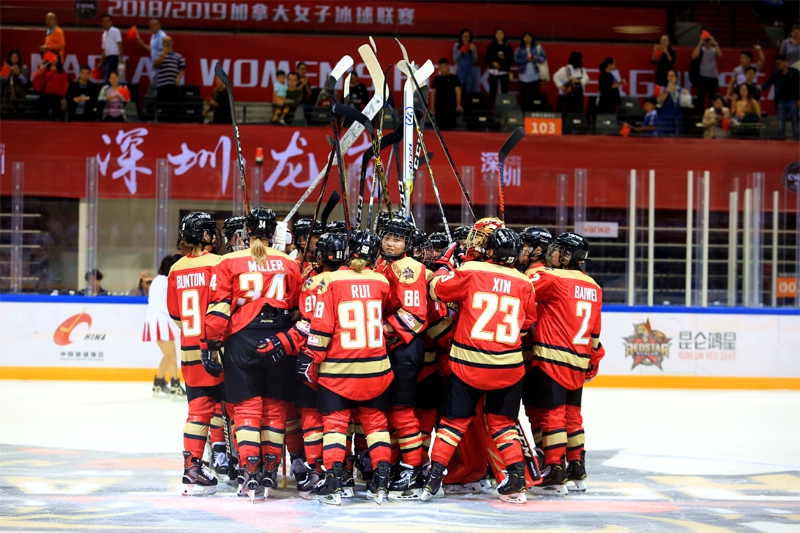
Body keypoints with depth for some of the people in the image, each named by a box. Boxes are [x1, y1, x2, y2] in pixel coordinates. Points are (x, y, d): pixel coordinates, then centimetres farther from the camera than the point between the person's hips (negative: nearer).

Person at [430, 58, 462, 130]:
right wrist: (432, 108, 7)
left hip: (451, 107, -3)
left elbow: (458, 91, -3)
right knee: (439, 127, 2)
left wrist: (458, 105, -16)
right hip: (439, 107, 3)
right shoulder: (436, 79, 13)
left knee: (450, 127, -7)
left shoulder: (454, 78, 4)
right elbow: (433, 93, 13)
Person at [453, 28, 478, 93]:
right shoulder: (456, 45, 4)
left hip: (470, 71, 1)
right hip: (460, 71, -1)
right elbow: (455, 59, 1)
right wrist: (460, 52, -13)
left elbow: (475, 61, 3)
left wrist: (473, 51, -10)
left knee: (469, 92, -1)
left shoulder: (473, 46, 6)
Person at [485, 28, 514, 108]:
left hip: (504, 71, 1)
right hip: (493, 71, -1)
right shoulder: (491, 46, 5)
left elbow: (512, 59, 5)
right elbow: (486, 58, 3)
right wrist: (492, 62, -14)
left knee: (504, 91, -2)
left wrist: (505, 58, -14)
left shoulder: (508, 46, 6)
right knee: (492, 91, -1)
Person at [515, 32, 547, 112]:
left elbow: (544, 58, 1)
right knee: (524, 96, 0)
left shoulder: (538, 47, 7)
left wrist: (535, 59, -17)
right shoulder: (519, 49, 7)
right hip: (524, 77, 0)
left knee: (534, 96, -1)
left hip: (535, 76, 0)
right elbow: (516, 60, -3)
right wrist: (526, 60, -15)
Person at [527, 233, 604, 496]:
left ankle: (555, 471, -5)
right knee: (571, 413, 17)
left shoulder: (552, 278, -10)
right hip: (579, 363, 7)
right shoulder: (593, 288, 13)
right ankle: (577, 470, 22)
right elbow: (595, 331, 19)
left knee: (552, 413, -4)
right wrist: (594, 361, 26)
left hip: (552, 358, -7)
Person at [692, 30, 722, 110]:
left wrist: (715, 43, -14)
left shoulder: (715, 49, 7)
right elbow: (694, 56, -15)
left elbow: (720, 55, -14)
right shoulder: (700, 49, 4)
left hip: (713, 77, 1)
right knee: (701, 98, 1)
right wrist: (700, 44, -13)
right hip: (702, 77, -1)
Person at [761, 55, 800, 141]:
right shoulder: (776, 74, 5)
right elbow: (768, 83, -8)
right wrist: (761, 87, -28)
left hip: (793, 101, -3)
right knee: (781, 123, 3)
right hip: (781, 101, 3)